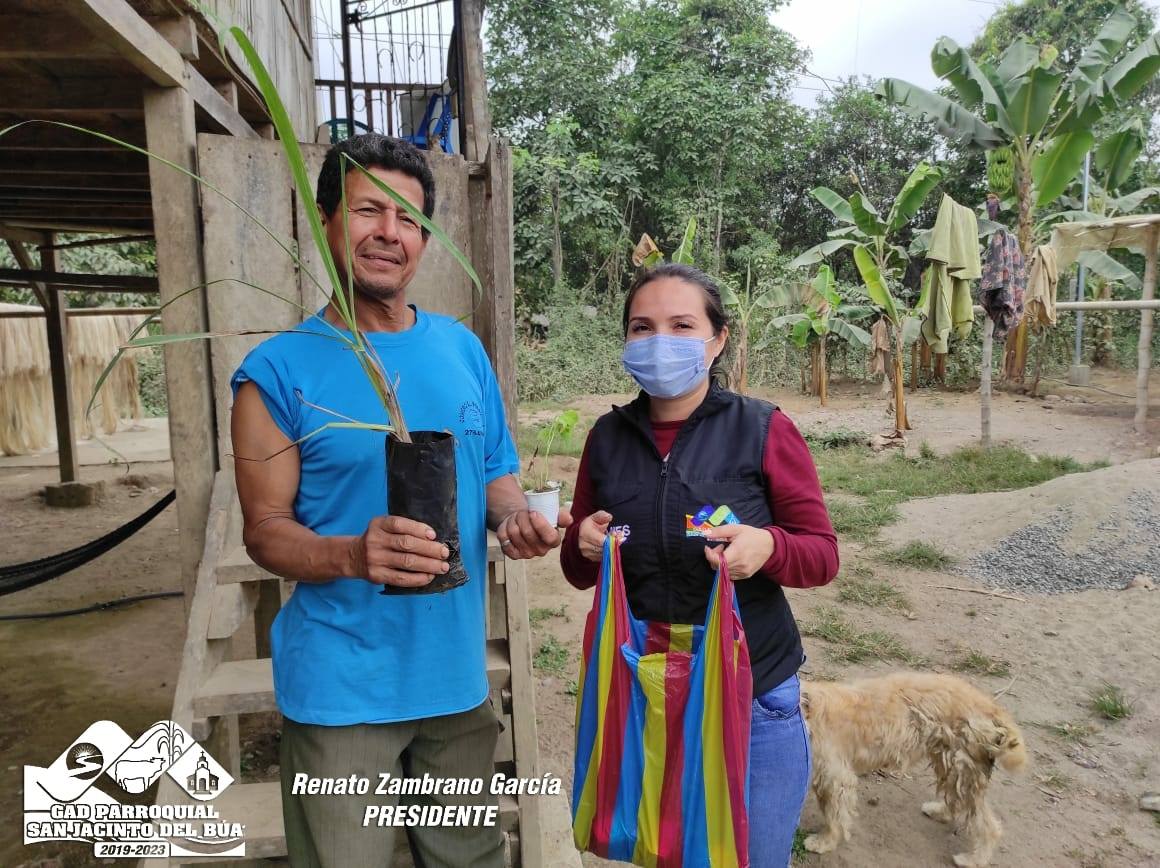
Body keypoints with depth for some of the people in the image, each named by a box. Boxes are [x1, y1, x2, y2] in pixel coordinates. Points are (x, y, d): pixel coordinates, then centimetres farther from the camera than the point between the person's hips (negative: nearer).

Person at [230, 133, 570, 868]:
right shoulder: (279, 371, -10)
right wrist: (353, 554, -28)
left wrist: (513, 518, -12)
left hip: (456, 675, 5)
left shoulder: (462, 348, 3)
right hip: (342, 688, -4)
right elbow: (265, 531, -8)